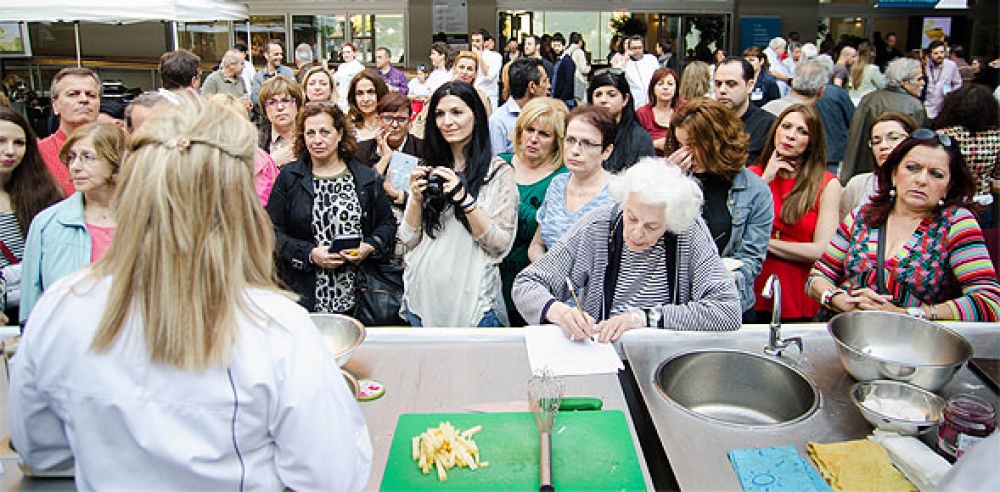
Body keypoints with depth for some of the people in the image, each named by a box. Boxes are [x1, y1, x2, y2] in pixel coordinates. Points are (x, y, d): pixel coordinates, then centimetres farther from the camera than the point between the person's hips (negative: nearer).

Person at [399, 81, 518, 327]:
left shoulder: (499, 171, -6)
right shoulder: (428, 169, 5)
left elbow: (501, 246, -12)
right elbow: (409, 240, 5)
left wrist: (464, 198, -21)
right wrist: (416, 199, -12)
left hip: (473, 302, -4)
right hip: (421, 296, 4)